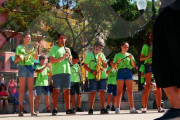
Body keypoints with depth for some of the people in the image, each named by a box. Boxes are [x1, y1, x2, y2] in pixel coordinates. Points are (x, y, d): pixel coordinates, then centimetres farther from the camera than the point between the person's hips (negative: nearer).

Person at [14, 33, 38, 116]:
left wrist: (35, 48, -4)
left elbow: (36, 58, 4)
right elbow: (15, 61, 1)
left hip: (30, 67, 4)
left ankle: (32, 111, -3)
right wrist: (20, 57, -19)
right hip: (22, 66, -4)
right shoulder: (19, 47, 5)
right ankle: (20, 110, -5)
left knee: (31, 89, -1)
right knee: (22, 89, -5)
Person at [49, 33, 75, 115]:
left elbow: (71, 61, 18)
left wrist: (68, 55, -1)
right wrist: (62, 57, -18)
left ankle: (68, 109, 5)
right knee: (56, 90, -6)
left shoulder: (67, 49, 20)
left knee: (67, 91, 3)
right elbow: (51, 61, -8)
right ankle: (54, 109, -6)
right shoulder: (54, 48, 3)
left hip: (67, 71, 5)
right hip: (57, 72, -5)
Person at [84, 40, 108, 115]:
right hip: (92, 77, -4)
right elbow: (85, 66, 1)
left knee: (102, 92, 0)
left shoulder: (102, 55, 16)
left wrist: (102, 61, -5)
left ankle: (102, 109, 3)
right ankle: (91, 109, -1)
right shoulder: (89, 55, 4)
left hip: (102, 76, 4)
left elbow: (105, 66, 14)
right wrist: (92, 71, -13)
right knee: (93, 92, -6)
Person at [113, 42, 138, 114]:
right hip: (121, 72, -2)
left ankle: (132, 108, -4)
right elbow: (114, 66, 9)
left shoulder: (129, 55, 16)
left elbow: (134, 66, 8)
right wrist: (118, 62, -10)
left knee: (130, 91, -2)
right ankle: (118, 109, -10)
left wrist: (131, 58, -7)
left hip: (128, 72, 2)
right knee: (119, 92, -6)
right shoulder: (117, 55, 11)